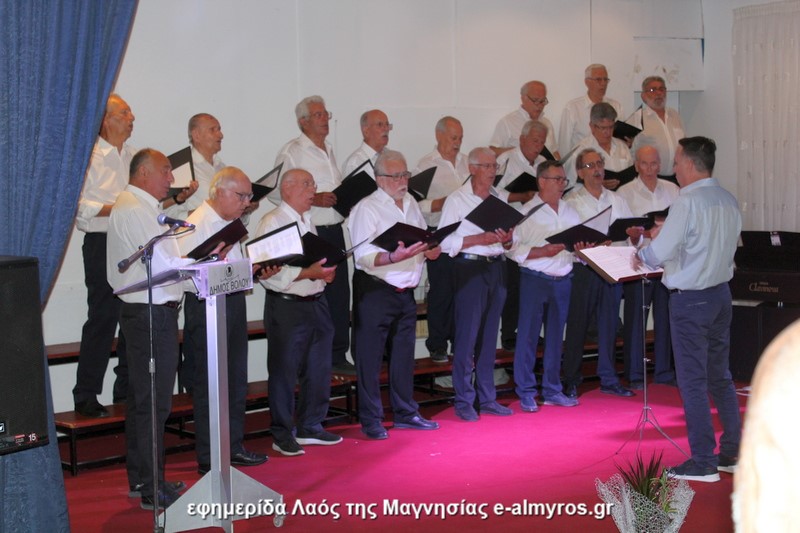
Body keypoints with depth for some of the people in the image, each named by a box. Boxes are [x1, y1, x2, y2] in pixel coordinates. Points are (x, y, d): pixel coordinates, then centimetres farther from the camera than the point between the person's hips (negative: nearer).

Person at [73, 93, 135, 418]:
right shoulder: (90, 156, -7)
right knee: (103, 320, -5)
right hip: (102, 244, -7)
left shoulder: (133, 156, 15)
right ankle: (85, 397, 3)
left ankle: (126, 389, 20)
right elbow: (79, 205, -15)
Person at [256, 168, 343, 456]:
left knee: (318, 370, 13)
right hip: (287, 306, -8)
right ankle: (283, 435, 11)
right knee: (284, 373, 1)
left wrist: (327, 271, 4)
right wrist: (308, 273, -23)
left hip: (317, 303, 8)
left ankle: (311, 427, 26)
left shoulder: (308, 221, 17)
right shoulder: (272, 222, -10)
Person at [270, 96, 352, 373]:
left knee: (339, 293, 8)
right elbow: (276, 192, -14)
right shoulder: (291, 151, -7)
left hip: (334, 230, 7)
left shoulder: (328, 150, 18)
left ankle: (338, 355, 17)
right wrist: (315, 199, -21)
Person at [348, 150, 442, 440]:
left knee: (403, 355, 15)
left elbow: (424, 241, 20)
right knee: (370, 357, -1)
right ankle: (370, 421, 7)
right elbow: (364, 256, -17)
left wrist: (430, 250, -2)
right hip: (374, 291, -7)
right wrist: (395, 257, -32)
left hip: (406, 292, 7)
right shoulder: (367, 209, -10)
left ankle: (405, 413, 26)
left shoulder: (411, 204, 13)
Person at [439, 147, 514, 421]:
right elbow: (445, 242, -13)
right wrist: (479, 239, -20)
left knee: (489, 336, 11)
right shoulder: (456, 200, -5)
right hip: (469, 268, -6)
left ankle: (487, 398, 18)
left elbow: (508, 241, 17)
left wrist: (507, 239, -5)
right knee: (467, 337, -4)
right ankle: (464, 401, 4)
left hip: (496, 268, 6)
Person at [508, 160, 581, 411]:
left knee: (556, 336, 11)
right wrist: (543, 252, -19)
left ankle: (552, 391, 19)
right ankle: (526, 393, 5)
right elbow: (513, 248, -12)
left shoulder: (570, 212, 13)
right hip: (534, 280, -5)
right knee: (528, 336, -2)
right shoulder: (527, 212, -5)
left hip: (563, 280, 5)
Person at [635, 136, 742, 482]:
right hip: (721, 293, 8)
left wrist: (641, 252, 4)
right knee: (720, 377, 17)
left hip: (690, 299, -8)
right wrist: (667, 236, 14)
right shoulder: (728, 200, 6)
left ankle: (703, 462, 3)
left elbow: (660, 253, -18)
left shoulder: (687, 202, -18)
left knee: (693, 381, -1)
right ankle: (733, 451, 24)